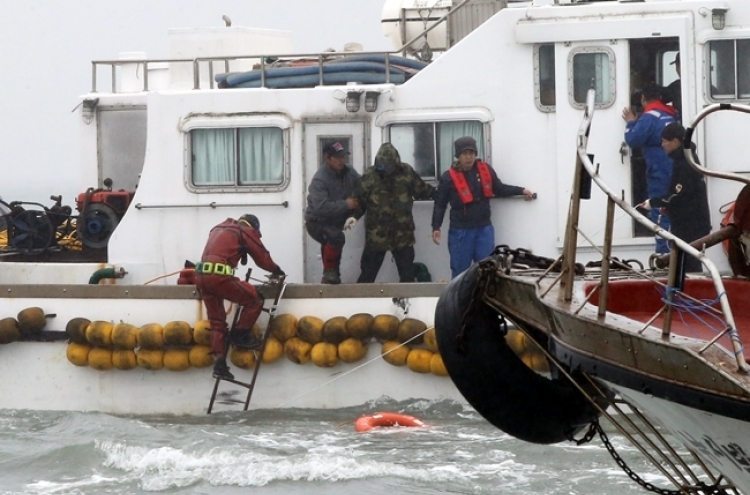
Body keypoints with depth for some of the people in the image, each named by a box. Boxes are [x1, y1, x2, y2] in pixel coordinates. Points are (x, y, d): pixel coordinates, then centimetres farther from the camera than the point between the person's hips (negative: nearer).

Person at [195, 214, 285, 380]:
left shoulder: (218, 229, 29)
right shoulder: (246, 231, 8)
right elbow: (261, 256, 10)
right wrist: (276, 270, 28)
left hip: (201, 275, 8)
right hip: (219, 275, -8)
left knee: (217, 321, 13)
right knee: (255, 299, 6)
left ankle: (219, 363, 8)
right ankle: (239, 335, 10)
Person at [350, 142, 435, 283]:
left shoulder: (407, 172, -1)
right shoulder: (370, 176, -7)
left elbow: (422, 190, 11)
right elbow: (359, 200, -5)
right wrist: (353, 215, -19)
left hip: (402, 233, 2)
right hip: (376, 234, -2)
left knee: (408, 274, 9)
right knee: (368, 273, 2)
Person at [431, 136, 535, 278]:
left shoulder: (486, 170, 2)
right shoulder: (449, 177, -8)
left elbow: (499, 189, 18)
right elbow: (440, 204, -3)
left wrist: (521, 191, 13)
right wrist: (436, 227, -10)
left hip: (484, 228, 3)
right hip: (460, 231, -3)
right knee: (460, 270, 3)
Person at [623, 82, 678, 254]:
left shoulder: (649, 118, -11)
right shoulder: (670, 115, 13)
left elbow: (633, 140, -15)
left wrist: (631, 123, 3)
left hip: (659, 174, -8)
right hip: (674, 173, 8)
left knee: (660, 214, -7)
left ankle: (664, 254, -10)